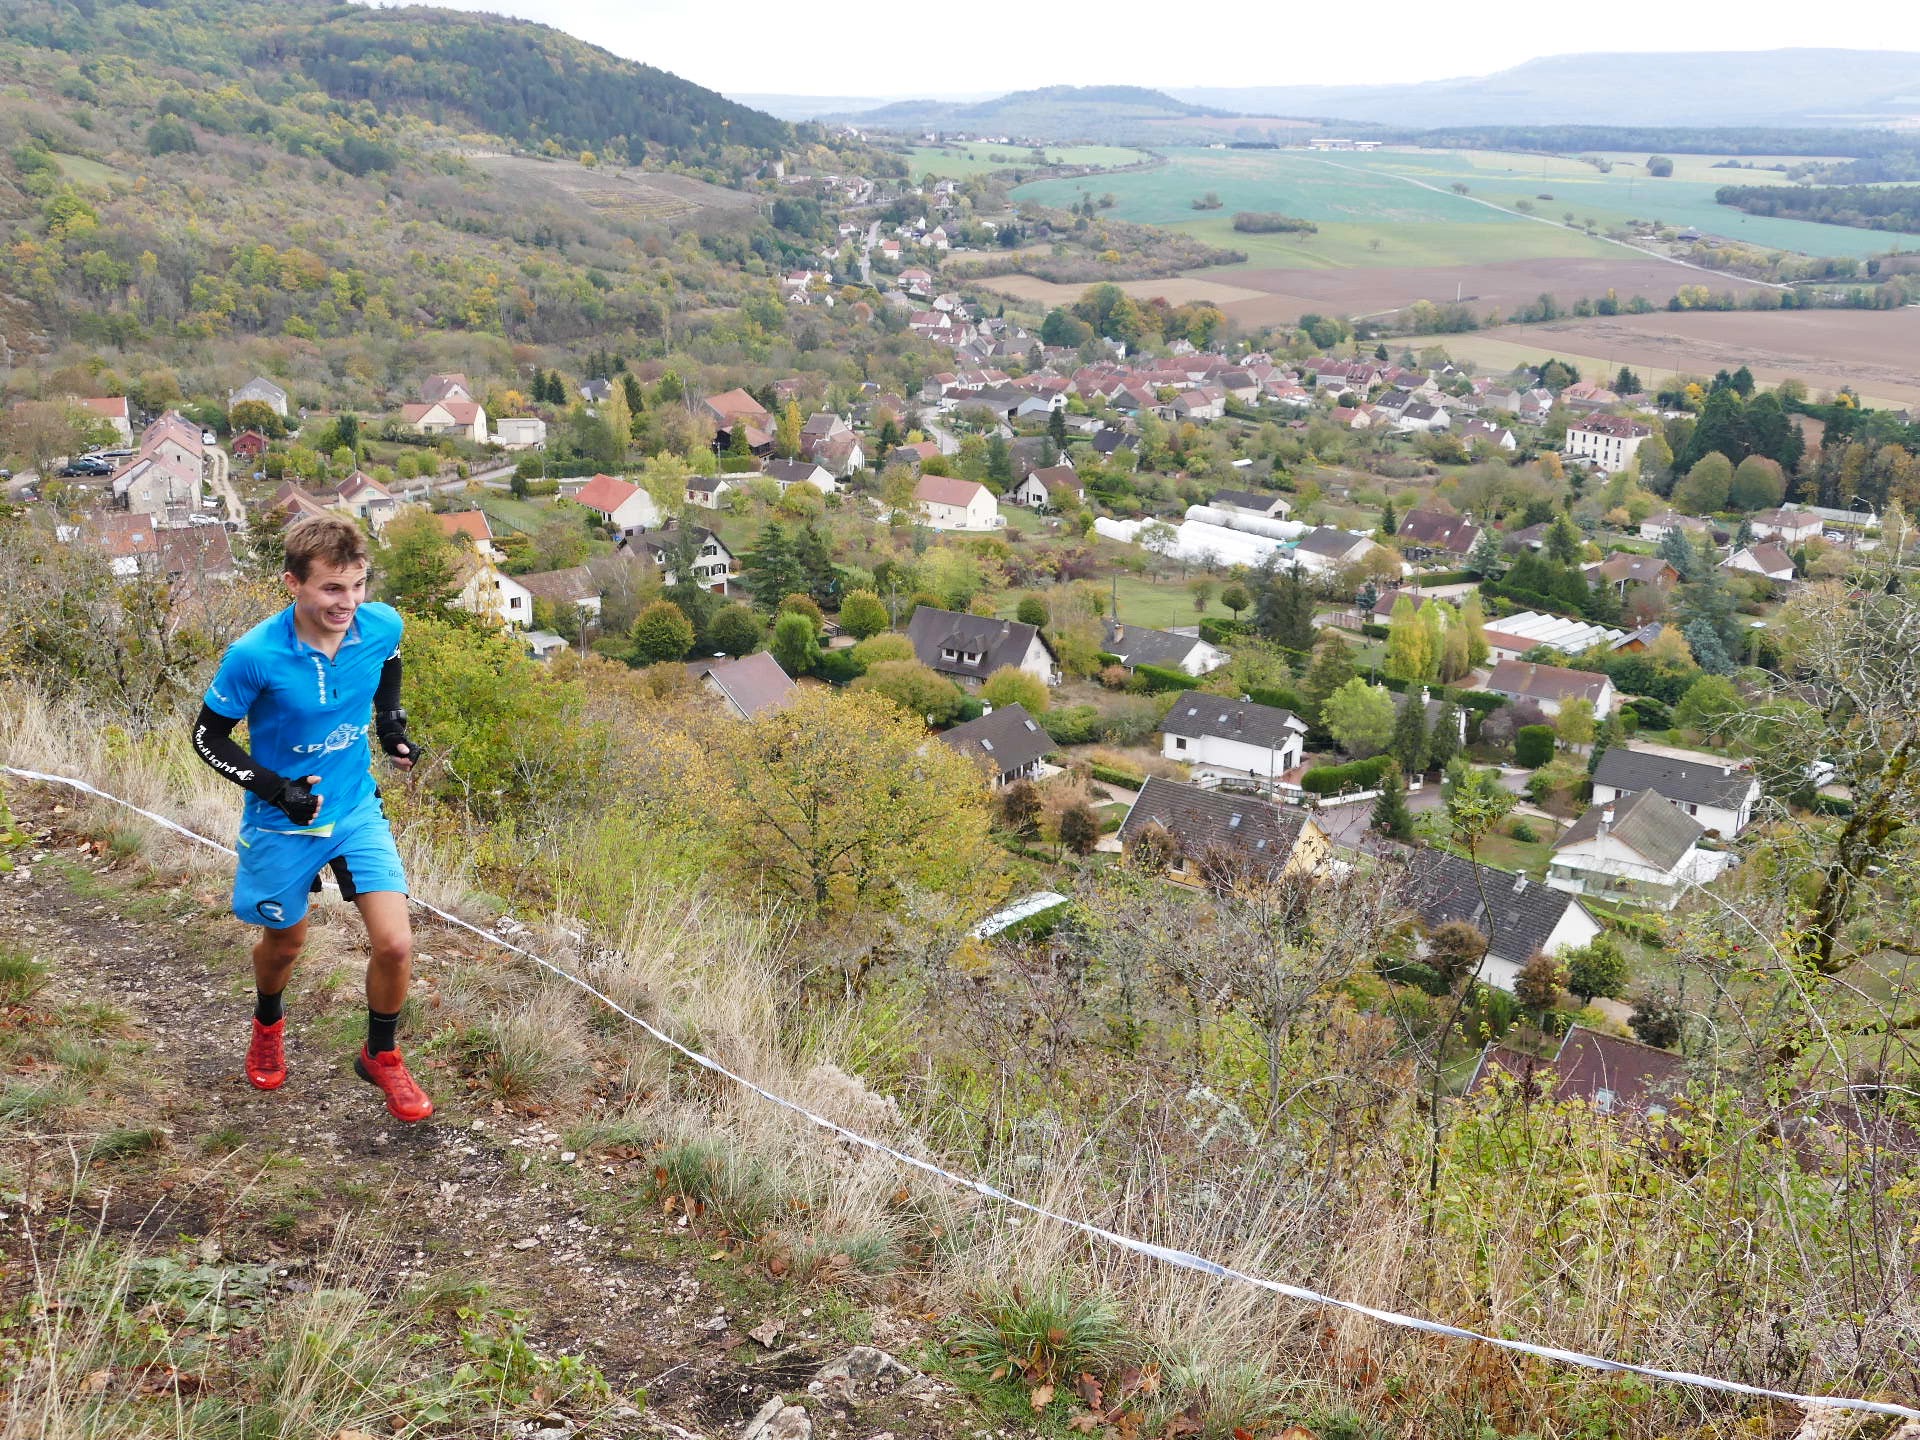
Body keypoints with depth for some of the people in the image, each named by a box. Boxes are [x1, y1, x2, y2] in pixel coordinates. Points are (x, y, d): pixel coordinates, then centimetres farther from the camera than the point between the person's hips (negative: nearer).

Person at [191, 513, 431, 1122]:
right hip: (283, 823, -2)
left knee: (395, 944, -9)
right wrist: (276, 789, -22)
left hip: (358, 810, 2)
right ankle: (268, 1025, 55)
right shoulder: (254, 656, -26)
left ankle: (381, 1055, 19)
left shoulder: (382, 626, -16)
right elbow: (209, 737, -11)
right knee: (285, 943, 19)